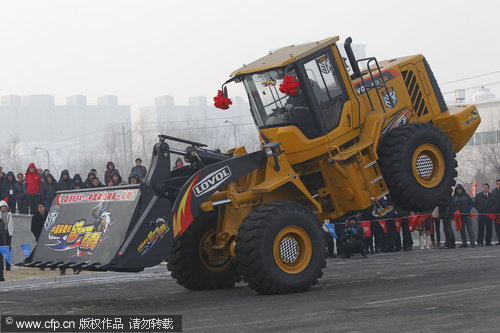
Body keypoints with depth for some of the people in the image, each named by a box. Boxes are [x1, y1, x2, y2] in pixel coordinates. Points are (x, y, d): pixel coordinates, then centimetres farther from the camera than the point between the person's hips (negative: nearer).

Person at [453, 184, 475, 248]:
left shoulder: (466, 196, 5)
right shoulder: (454, 197, 9)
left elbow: (471, 203, 5)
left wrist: (468, 210, -7)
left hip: (467, 214, -2)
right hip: (459, 215, 2)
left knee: (470, 229, -5)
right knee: (462, 230, 4)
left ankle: (472, 243, -6)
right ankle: (464, 243, 10)